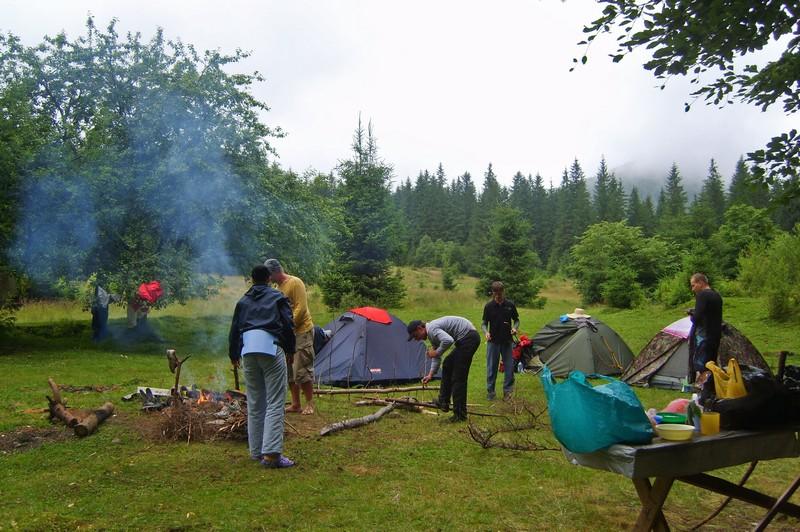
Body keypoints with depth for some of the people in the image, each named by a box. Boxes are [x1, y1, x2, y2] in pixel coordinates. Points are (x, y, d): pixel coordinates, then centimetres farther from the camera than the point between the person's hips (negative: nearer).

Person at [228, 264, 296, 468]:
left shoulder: (243, 301, 21)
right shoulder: (278, 297, 11)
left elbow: (234, 329, 24)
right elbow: (288, 325, 4)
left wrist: (233, 355, 36)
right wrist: (290, 350, 16)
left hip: (248, 351, 4)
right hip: (271, 350, -4)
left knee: (254, 404, 14)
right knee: (274, 403, -3)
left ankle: (257, 451, 22)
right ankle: (271, 453, -10)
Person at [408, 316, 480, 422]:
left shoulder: (431, 329, -14)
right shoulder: (432, 334, 17)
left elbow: (448, 341, -31)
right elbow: (436, 357, 24)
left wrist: (436, 352, -15)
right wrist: (430, 375, 19)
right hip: (465, 339, 11)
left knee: (458, 377, -5)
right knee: (447, 365, 20)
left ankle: (460, 414, 1)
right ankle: (443, 402, 24)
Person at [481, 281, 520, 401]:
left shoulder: (510, 305, -3)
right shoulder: (488, 306, -6)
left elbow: (516, 320, 8)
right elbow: (484, 323, -2)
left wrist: (515, 328, -13)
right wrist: (486, 332, -22)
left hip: (507, 341, 1)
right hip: (493, 341, -1)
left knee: (509, 367, 4)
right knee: (491, 368, 5)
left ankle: (507, 391, 18)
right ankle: (490, 391, 18)